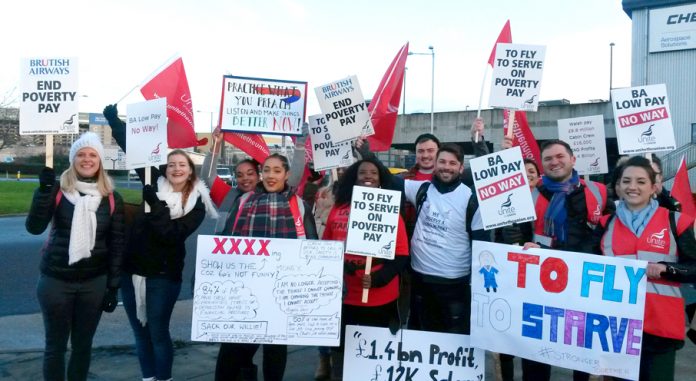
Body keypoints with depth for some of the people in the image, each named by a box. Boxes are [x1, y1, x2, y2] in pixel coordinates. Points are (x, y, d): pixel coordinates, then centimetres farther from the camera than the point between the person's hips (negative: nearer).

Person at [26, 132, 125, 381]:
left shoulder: (112, 198, 0)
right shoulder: (58, 190, -5)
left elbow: (116, 244, 2)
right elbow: (34, 227, -18)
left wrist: (113, 286, -1)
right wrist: (44, 189, -27)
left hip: (94, 282, 2)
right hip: (56, 280, -1)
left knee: (83, 344, 13)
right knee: (56, 345, 8)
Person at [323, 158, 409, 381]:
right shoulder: (338, 210, 5)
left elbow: (401, 256, -6)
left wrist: (377, 279, -20)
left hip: (380, 301, -2)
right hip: (342, 298, 2)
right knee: (340, 354, 12)